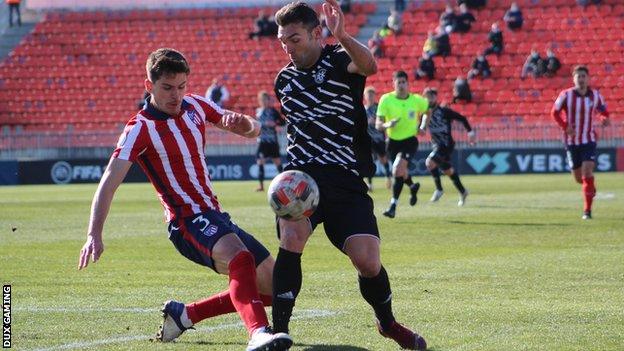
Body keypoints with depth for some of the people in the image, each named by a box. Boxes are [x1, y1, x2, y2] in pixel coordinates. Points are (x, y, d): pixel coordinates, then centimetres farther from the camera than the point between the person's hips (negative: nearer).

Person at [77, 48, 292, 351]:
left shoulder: (195, 105, 8)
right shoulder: (141, 129, -11)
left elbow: (253, 131, 15)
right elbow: (109, 182, -20)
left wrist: (241, 121, -11)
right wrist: (94, 235, -34)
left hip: (215, 217, 8)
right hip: (188, 221, -8)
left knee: (271, 287, 7)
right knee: (239, 255, -37)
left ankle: (184, 314, 17)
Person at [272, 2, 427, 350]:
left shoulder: (339, 60, -4)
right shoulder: (284, 80, 14)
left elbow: (368, 65, -30)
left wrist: (342, 37, -49)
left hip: (346, 180, -3)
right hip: (301, 176, 3)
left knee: (368, 262, -11)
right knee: (291, 240, -25)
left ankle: (388, 323, 21)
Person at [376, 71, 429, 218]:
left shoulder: (417, 100, -9)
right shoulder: (386, 99, -11)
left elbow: (428, 109, 15)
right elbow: (378, 125, -14)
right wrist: (387, 124, -35)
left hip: (410, 141, -3)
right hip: (393, 141, 3)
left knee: (398, 170, -22)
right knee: (401, 173, 18)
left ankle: (393, 206, -17)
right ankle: (413, 187, 53)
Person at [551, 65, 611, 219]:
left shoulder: (595, 95, -3)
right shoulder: (566, 95, -8)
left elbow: (604, 110, 13)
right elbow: (555, 112, 1)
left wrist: (605, 119, -11)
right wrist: (565, 126, -15)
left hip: (589, 140, -1)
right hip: (572, 141, 1)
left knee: (587, 172, -16)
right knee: (578, 178, 8)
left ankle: (587, 210, -10)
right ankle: (591, 188, 45)